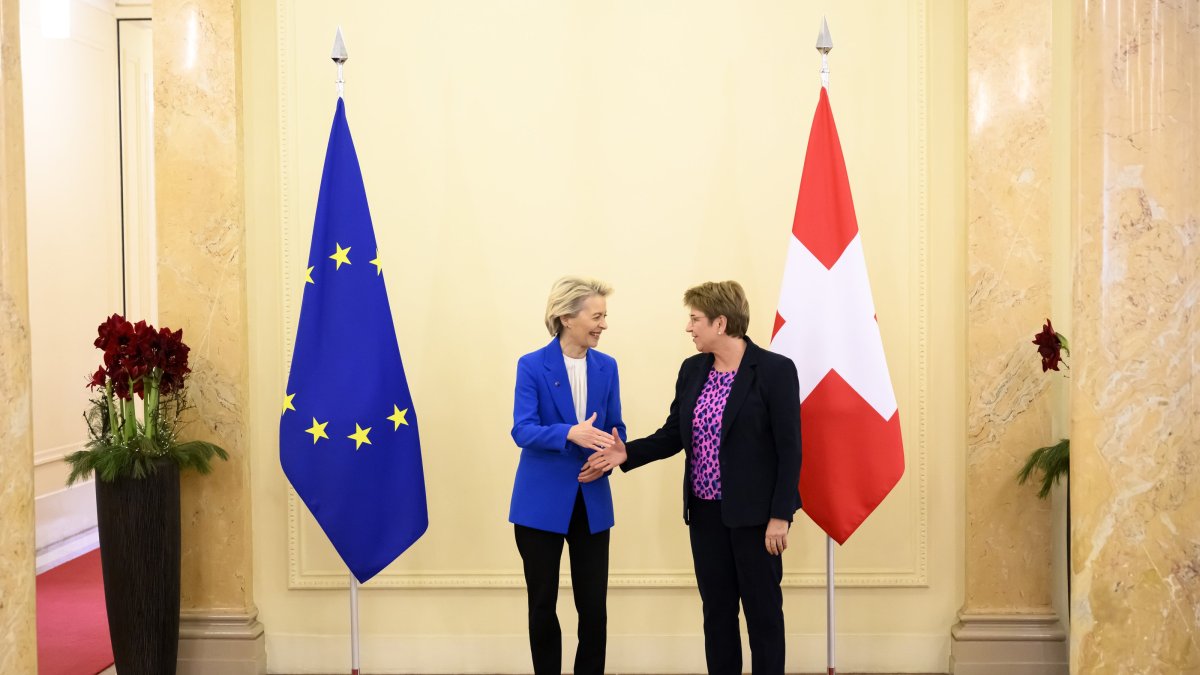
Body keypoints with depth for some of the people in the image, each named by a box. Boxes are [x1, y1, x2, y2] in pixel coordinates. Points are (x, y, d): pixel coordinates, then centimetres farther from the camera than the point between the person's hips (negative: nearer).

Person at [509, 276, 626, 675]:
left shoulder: (606, 367, 5)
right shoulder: (532, 366, -8)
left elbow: (615, 428, 8)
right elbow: (522, 430, -17)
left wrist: (611, 454, -14)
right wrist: (570, 433, -35)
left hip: (592, 502, 3)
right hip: (542, 502, -3)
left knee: (594, 606, 5)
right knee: (542, 604, 9)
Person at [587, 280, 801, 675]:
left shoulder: (775, 369, -13)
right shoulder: (692, 370, 6)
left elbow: (789, 449, -13)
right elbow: (673, 435, 8)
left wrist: (780, 515, -15)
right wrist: (628, 453, -7)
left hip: (753, 512, -6)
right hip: (705, 511, 6)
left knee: (763, 610, 6)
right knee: (716, 609, 13)